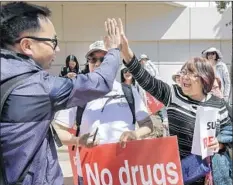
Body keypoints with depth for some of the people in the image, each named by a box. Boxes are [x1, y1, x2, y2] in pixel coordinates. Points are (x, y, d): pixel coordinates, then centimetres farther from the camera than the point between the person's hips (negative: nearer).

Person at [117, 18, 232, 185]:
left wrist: (219, 143, -14)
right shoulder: (172, 94, -7)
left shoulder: (217, 104, -3)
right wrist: (125, 50, -31)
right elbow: (146, 80, -19)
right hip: (178, 165, -1)